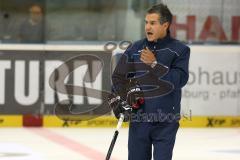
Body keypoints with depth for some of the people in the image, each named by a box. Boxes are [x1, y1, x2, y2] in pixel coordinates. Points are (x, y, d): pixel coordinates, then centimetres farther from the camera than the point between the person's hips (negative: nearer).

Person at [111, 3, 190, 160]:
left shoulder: (179, 50, -2)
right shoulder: (135, 49, 5)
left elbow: (179, 80, -15)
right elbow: (119, 76, 11)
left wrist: (154, 64, -21)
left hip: (166, 123, -3)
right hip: (138, 120, 3)